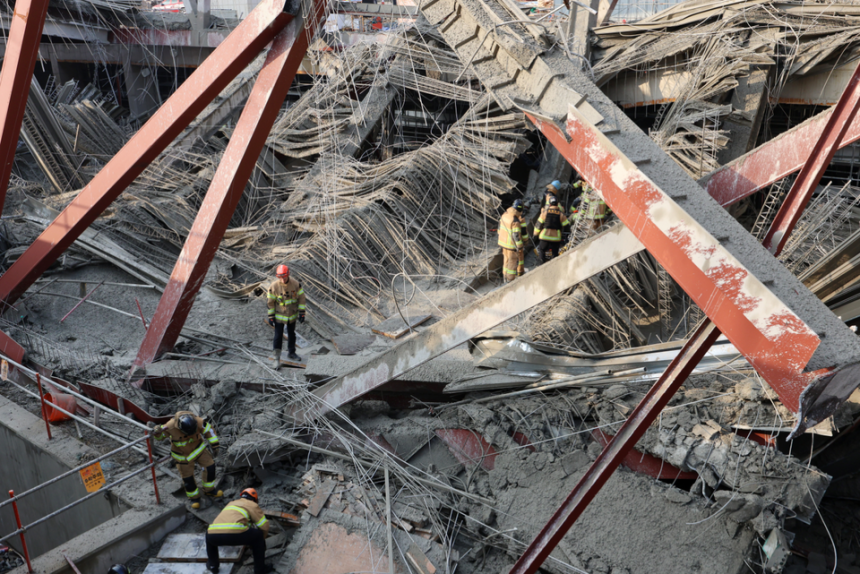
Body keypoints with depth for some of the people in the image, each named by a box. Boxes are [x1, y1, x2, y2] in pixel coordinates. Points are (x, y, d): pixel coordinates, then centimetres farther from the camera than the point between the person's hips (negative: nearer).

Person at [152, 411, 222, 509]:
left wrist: (215, 445, -10)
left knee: (210, 466, -1)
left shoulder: (197, 421, -31)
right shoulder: (171, 426, -35)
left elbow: (208, 430, -13)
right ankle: (194, 498, 32)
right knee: (187, 478, 5)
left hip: (198, 448, 2)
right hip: (183, 455, -2)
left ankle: (209, 490, 24)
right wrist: (156, 432, -39)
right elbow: (160, 436, -14)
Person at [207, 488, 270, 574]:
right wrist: (261, 541, 37)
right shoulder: (253, 505, 22)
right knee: (258, 535, 20)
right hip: (234, 534, -5)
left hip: (214, 536, 5)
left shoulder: (231, 503, 39)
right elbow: (264, 526, 15)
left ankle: (213, 565, 44)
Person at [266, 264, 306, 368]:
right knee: (278, 337, -3)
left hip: (292, 316, 3)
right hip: (279, 316, -3)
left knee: (291, 335, 18)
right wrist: (270, 316, -7)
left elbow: (301, 298, -3)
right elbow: (270, 302, -9)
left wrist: (302, 313, -4)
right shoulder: (274, 286, -18)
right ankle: (276, 358, 7)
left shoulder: (296, 284, -13)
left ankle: (291, 353, 37)